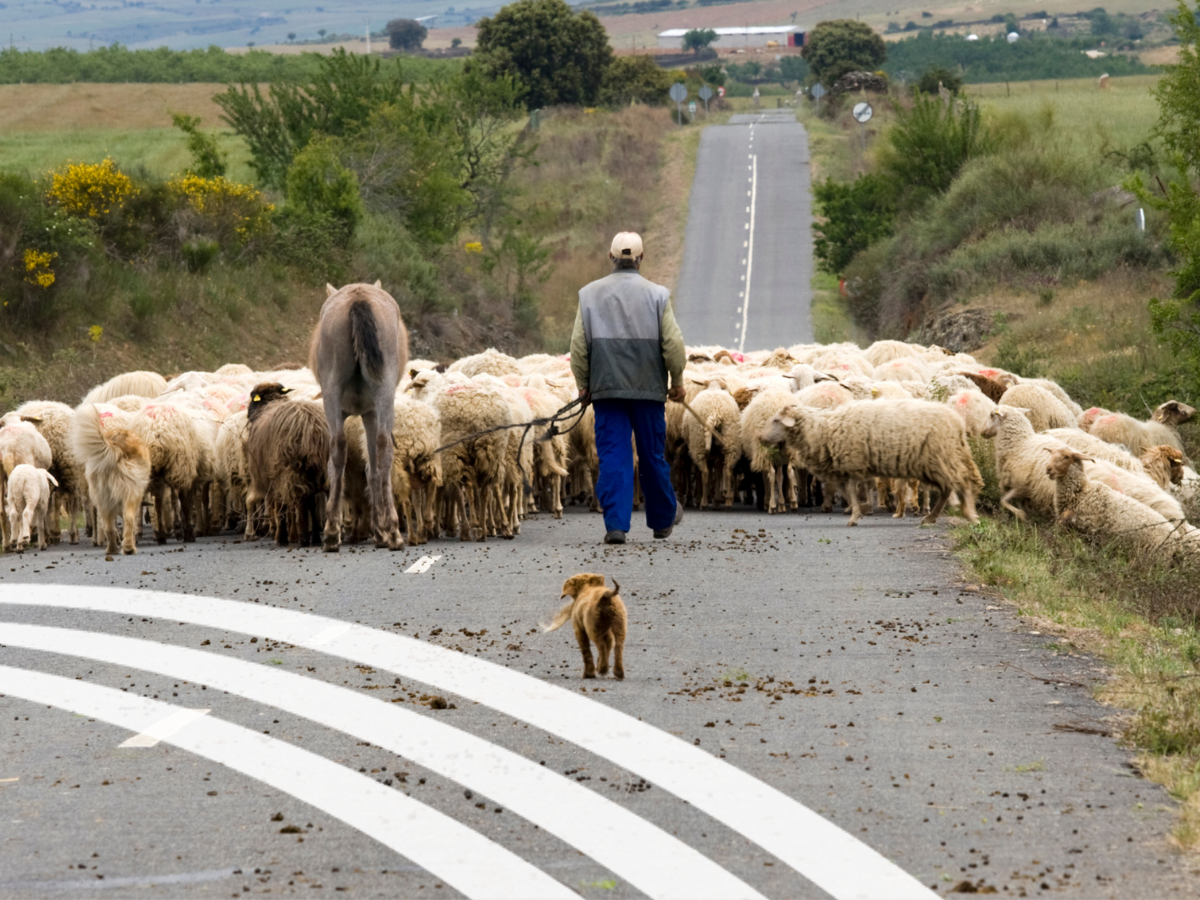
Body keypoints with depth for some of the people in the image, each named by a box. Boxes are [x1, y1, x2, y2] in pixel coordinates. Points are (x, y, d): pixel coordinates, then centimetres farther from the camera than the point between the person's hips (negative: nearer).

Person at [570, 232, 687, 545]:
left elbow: (578, 345, 1)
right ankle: (663, 519, 27)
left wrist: (583, 385, 11)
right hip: (648, 389, -1)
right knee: (652, 455, 12)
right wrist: (677, 381, 10)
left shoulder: (590, 294, 1)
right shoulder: (656, 295, -3)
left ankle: (615, 524, -9)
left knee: (613, 457, 1)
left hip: (606, 389, 1)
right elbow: (673, 343, -3)